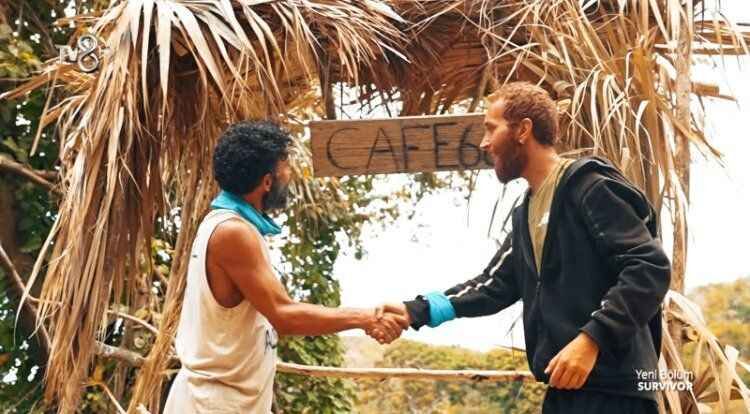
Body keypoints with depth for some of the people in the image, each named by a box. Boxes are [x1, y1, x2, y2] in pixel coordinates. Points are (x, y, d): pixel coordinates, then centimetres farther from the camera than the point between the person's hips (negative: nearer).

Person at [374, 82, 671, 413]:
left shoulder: (591, 187, -9)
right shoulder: (527, 213, 20)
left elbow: (651, 268, -17)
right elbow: (496, 285, 21)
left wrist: (592, 338, -24)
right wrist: (417, 312, 11)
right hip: (566, 386, 9)